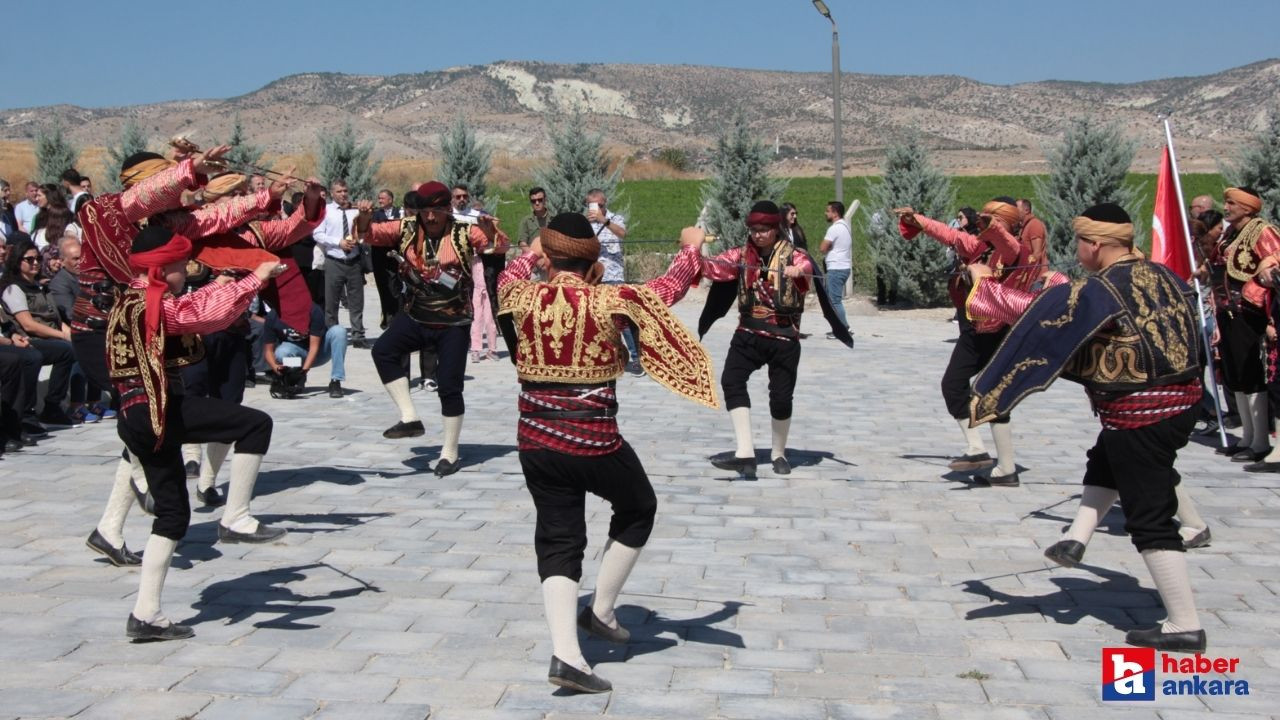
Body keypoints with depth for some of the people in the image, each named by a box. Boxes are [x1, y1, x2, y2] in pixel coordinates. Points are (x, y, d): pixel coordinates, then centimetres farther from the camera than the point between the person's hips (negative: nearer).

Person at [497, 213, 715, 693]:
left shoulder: (525, 298, -1)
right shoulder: (609, 302, -10)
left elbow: (508, 276, 24)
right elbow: (669, 288, 4)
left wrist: (532, 252, 44)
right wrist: (691, 248, 23)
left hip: (535, 441, 3)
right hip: (593, 440, -3)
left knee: (558, 541, 9)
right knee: (638, 510, 23)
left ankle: (566, 652, -3)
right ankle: (601, 611, 25)